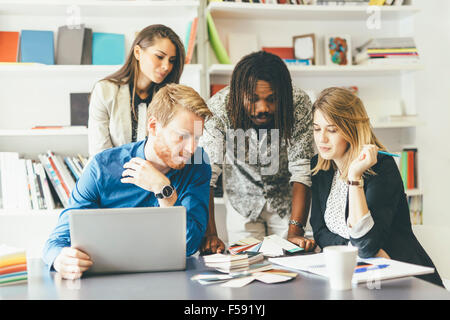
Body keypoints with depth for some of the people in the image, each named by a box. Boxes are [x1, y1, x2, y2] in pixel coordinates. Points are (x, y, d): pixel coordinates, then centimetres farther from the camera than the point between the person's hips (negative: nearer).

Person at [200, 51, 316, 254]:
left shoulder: (299, 104, -27)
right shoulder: (219, 108, -28)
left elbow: (302, 170, -26)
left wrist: (295, 230, -35)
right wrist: (209, 234, -37)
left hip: (286, 200, 0)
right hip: (242, 199, 0)